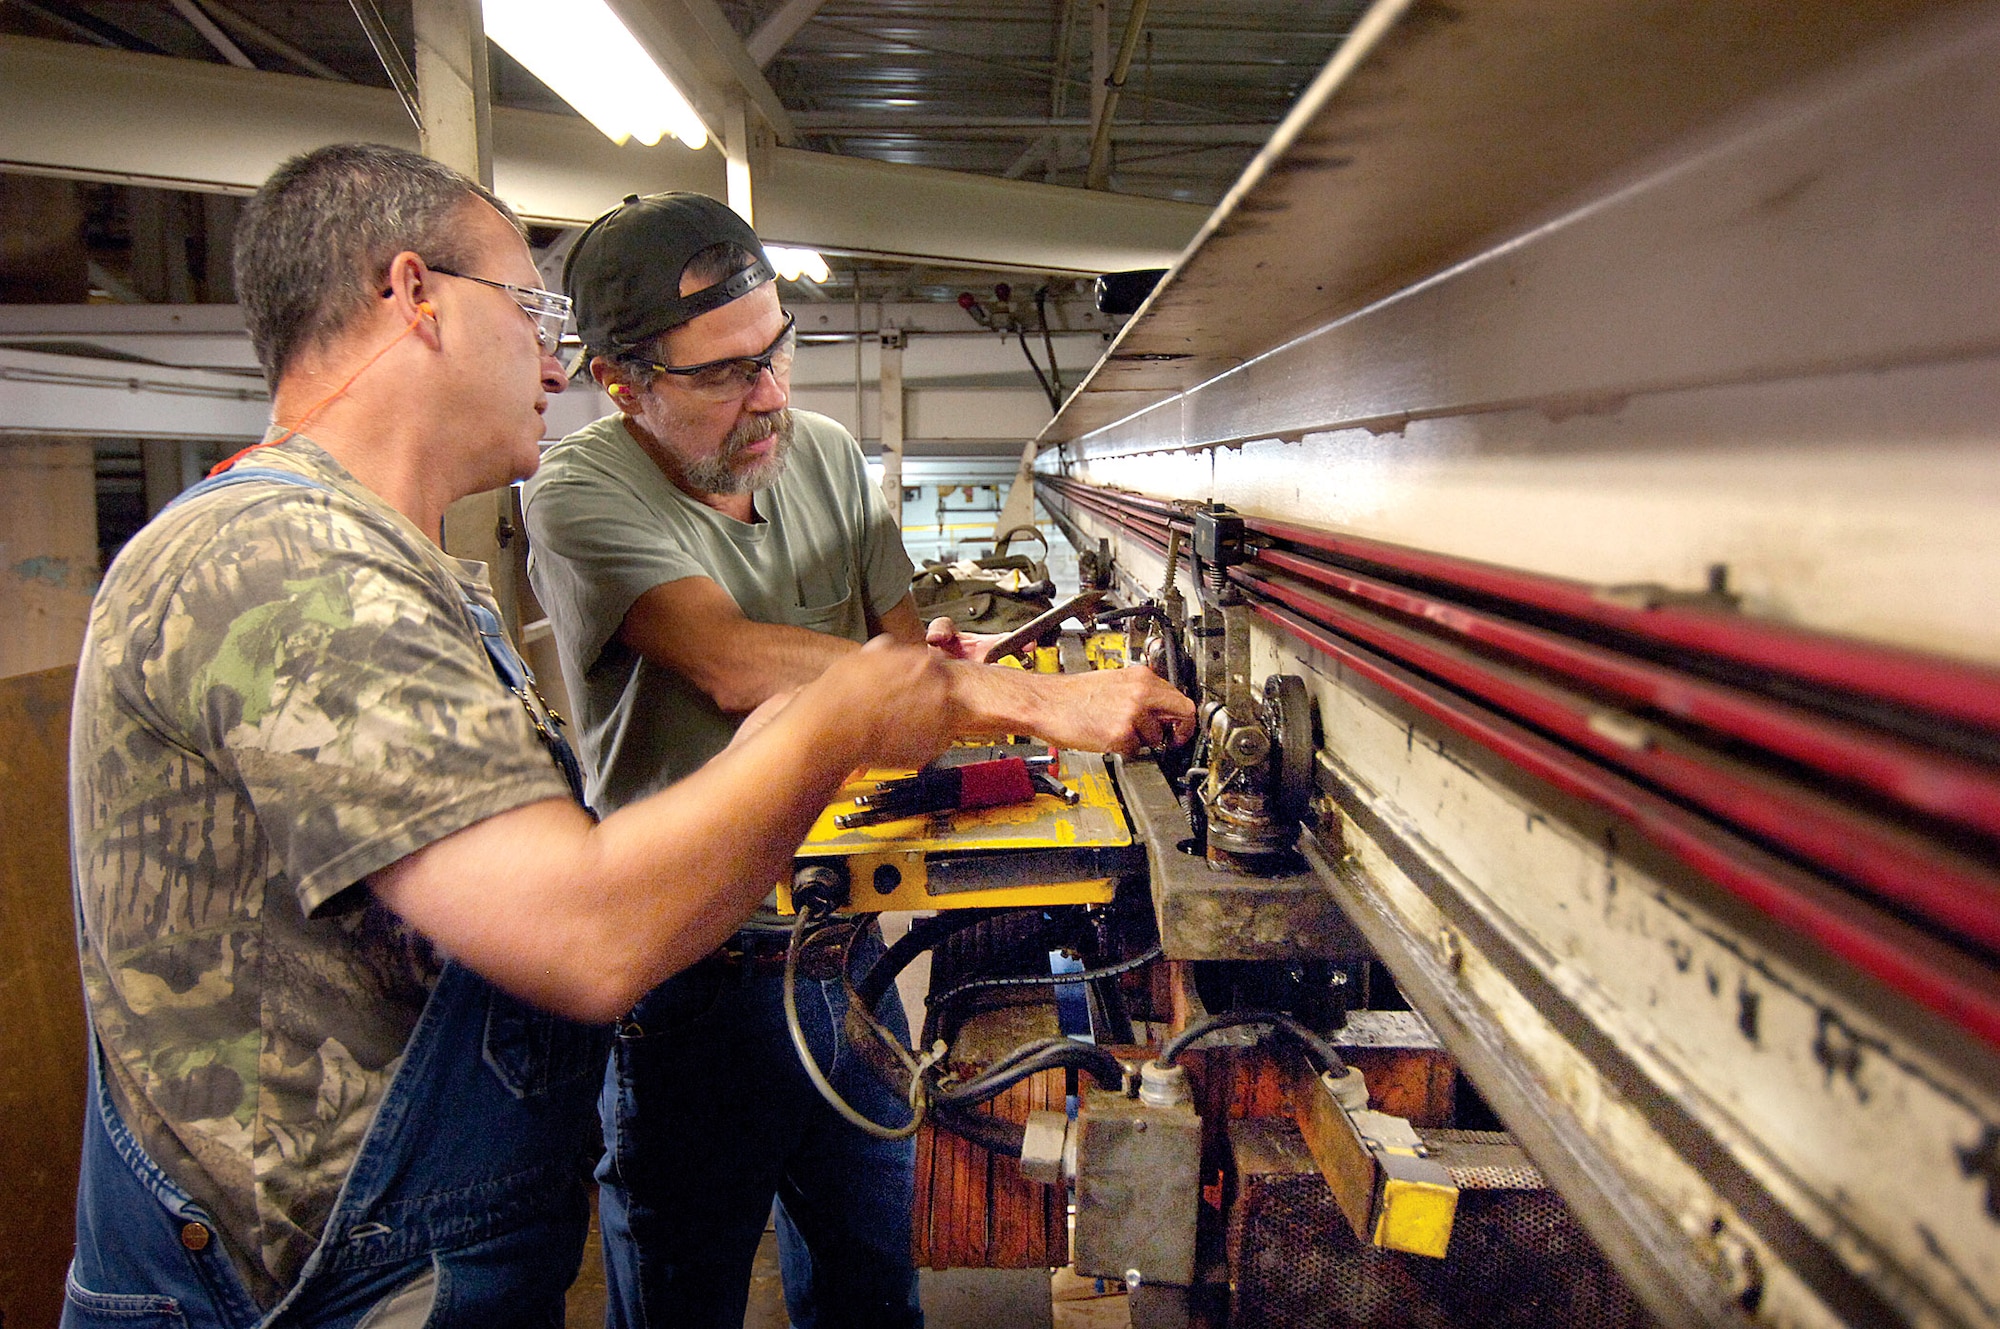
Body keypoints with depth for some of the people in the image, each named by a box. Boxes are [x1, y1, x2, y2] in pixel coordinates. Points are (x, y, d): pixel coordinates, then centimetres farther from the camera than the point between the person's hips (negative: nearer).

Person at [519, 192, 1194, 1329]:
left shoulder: (827, 454, 3)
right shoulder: (582, 496, -16)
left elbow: (904, 637, 9)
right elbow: (735, 666, -32)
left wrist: (938, 663, -16)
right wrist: (1032, 699, -35)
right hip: (697, 973, -5)